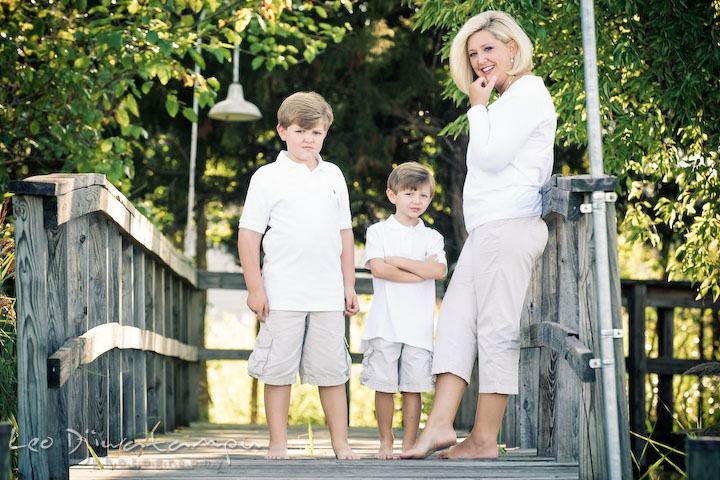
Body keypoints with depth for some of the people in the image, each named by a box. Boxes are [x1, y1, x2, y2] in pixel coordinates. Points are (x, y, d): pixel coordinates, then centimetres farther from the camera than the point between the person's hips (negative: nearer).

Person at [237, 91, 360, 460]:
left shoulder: (333, 176, 13)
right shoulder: (267, 177, 1)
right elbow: (248, 235, -1)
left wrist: (349, 285, 14)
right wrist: (255, 288, -7)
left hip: (328, 296, 3)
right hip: (282, 295, -3)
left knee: (331, 369, 6)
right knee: (279, 369, 1)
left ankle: (340, 442, 12)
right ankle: (278, 443, 8)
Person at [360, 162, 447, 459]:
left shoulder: (431, 237, 12)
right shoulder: (378, 232, 6)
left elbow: (438, 270, -7)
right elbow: (377, 268, -10)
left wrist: (398, 261, -8)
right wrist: (419, 273, -9)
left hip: (419, 324, 1)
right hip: (384, 322, -1)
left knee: (413, 386, 1)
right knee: (384, 385, 0)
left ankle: (409, 443, 9)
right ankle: (386, 442, 12)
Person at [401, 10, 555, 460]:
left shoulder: (528, 94, -6)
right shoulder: (506, 101, 24)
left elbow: (491, 157, -13)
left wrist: (478, 107, -4)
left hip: (509, 225, -10)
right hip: (487, 231, 10)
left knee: (497, 328, -8)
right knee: (456, 319, 2)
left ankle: (485, 438, -5)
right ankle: (440, 425, -2)